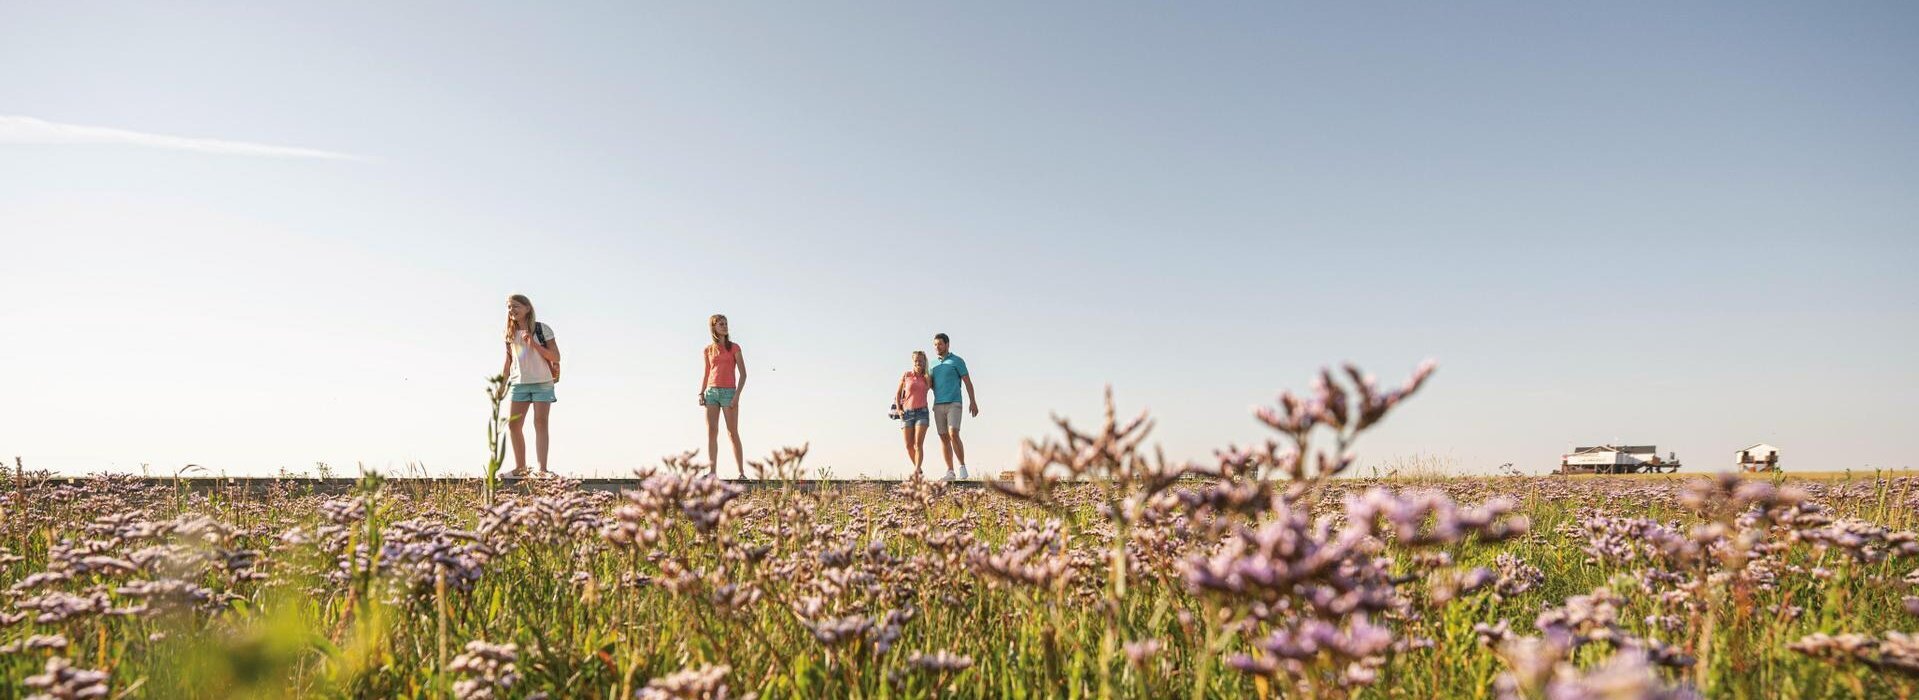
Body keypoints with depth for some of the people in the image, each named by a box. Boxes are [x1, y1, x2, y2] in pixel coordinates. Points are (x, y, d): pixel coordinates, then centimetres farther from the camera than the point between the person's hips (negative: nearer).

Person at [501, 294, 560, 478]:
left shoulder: (543, 329, -3)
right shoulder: (510, 334, 10)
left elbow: (556, 357, -8)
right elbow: (508, 361, 18)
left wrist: (533, 343, -17)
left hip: (542, 382, -5)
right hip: (518, 383, 5)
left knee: (540, 423, -8)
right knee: (513, 424, 0)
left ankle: (542, 469, -10)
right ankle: (520, 468, 10)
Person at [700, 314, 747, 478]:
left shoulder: (734, 347, 2)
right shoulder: (708, 350, 11)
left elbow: (743, 373, -1)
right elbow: (705, 374, 18)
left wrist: (737, 395, -11)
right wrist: (701, 393, 3)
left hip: (729, 392, -3)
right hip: (711, 392, 3)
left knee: (732, 433, -5)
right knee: (711, 432, -1)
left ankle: (741, 473, -4)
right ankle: (712, 471, -1)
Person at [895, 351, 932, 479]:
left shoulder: (927, 377, 6)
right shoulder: (906, 376, 2)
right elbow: (898, 394, 9)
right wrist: (898, 410, -1)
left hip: (921, 412, -1)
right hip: (907, 412, 1)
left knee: (918, 443, -16)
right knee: (909, 445, 2)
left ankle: (916, 471, -26)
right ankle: (918, 469, 21)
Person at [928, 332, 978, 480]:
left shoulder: (957, 361, 1)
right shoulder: (933, 364, 17)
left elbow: (967, 381, -3)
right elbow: (930, 385, 17)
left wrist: (973, 402, -12)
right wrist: (926, 374, -4)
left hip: (954, 404, -5)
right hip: (938, 406, 5)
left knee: (953, 435, -20)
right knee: (944, 438, 1)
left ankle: (962, 466, -7)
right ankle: (950, 472, 4)